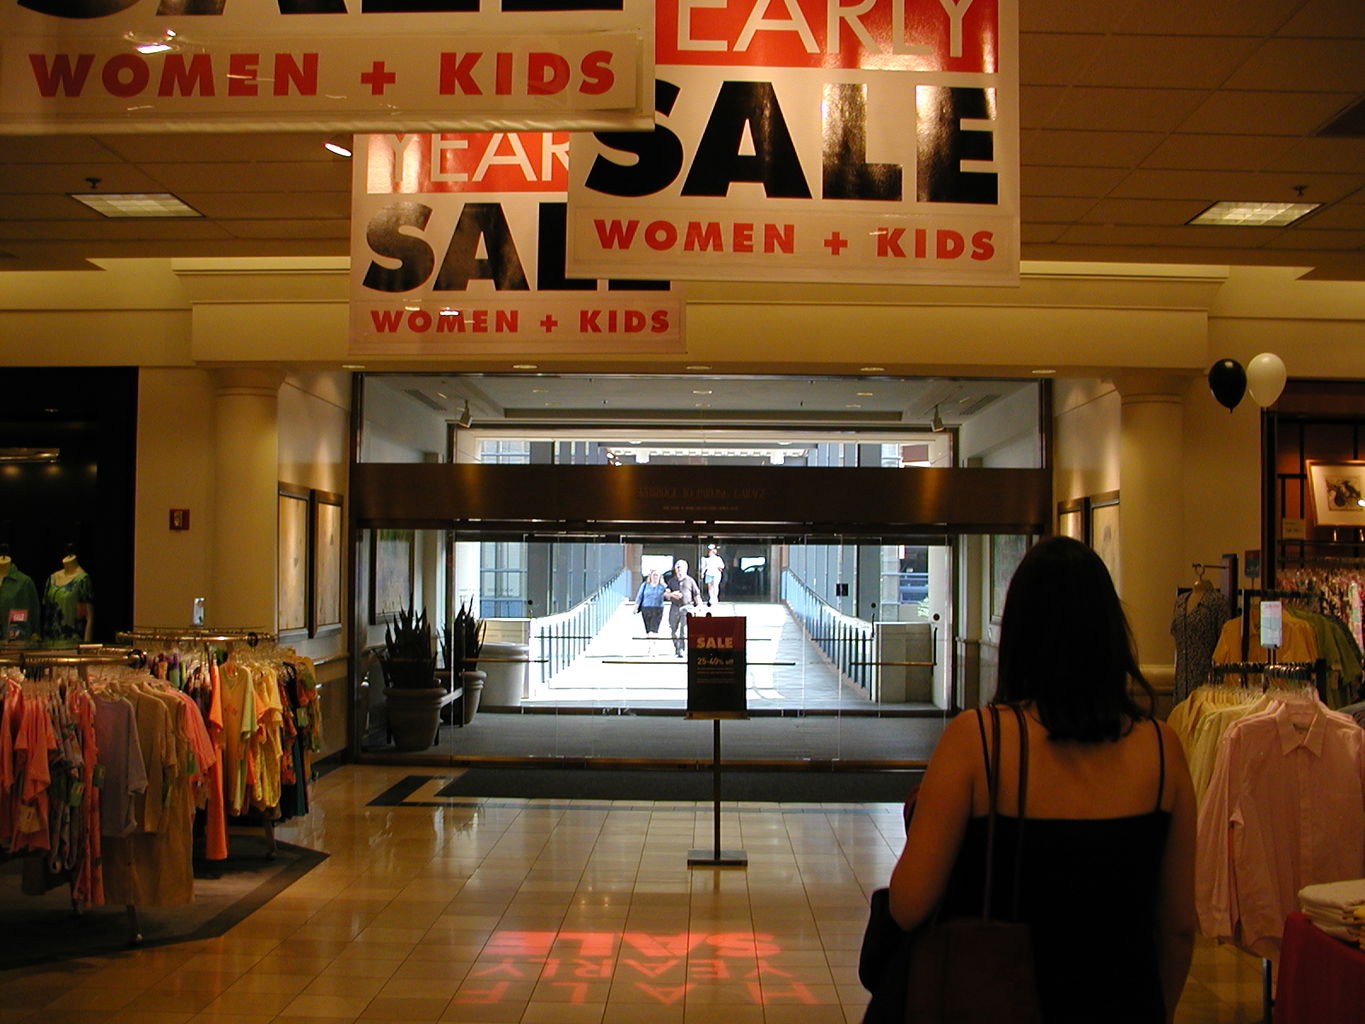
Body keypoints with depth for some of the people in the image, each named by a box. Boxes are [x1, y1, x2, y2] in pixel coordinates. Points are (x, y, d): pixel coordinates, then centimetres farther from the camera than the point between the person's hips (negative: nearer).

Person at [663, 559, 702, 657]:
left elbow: (696, 595, 8)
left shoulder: (690, 581, 7)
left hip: (686, 607, -3)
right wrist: (671, 594, -17)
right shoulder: (672, 581, 14)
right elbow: (665, 593, 4)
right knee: (673, 629, 8)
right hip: (674, 607, 3)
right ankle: (676, 648, 26)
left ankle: (682, 650, -15)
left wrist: (699, 605, -3)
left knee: (684, 629, -13)